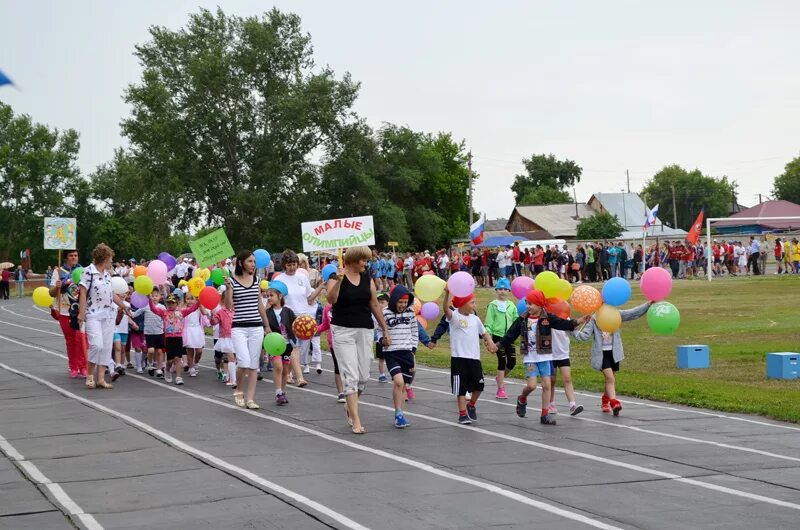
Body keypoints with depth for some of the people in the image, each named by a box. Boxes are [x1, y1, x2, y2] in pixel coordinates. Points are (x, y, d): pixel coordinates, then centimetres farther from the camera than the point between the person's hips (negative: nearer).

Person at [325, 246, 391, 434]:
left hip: (364, 331, 5)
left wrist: (385, 330, 14)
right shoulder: (336, 278, -5)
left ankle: (349, 406, 32)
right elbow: (331, 299, -22)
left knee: (363, 377, 6)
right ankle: (355, 421, -7)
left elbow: (375, 305, 13)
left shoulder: (366, 279, 10)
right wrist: (339, 280, -33)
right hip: (343, 331, -5)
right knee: (351, 376, -8)